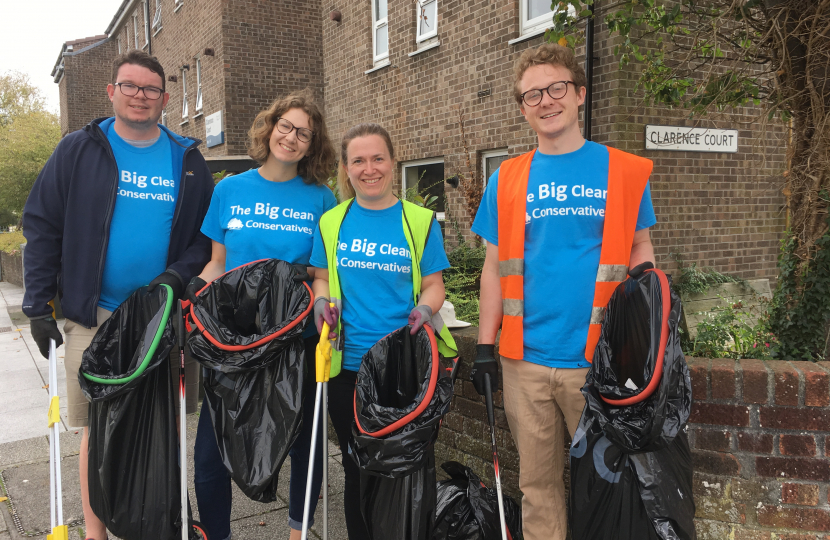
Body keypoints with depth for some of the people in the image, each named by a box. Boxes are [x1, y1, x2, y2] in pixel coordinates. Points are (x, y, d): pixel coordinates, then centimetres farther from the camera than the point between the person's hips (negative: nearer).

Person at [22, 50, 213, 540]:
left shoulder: (188, 160, 8)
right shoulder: (79, 151, 3)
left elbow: (208, 236, 9)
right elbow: (42, 228, 2)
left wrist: (178, 275, -9)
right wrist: (38, 307, -3)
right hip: (95, 316, -1)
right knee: (97, 428, 6)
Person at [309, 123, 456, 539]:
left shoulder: (421, 221, 0)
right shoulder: (331, 222, 6)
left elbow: (433, 285, 2)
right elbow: (321, 277, 12)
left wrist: (425, 309, -19)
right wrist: (322, 301, -9)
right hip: (349, 366, 2)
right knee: (358, 468, 15)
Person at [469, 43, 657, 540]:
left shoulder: (624, 171, 2)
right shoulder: (507, 180, 6)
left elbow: (641, 250, 7)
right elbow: (495, 266, 9)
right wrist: (486, 345, 4)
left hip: (598, 359, -1)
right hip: (526, 358, 2)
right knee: (537, 483, 13)